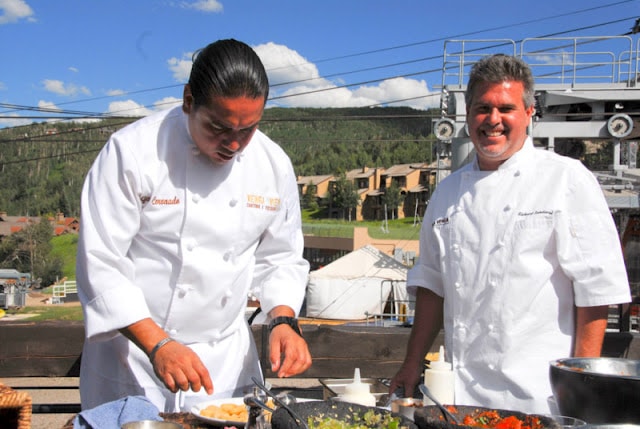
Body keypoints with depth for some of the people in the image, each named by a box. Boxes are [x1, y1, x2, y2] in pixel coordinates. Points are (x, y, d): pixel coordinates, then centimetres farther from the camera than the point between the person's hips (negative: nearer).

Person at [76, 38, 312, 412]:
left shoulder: (274, 164, -3)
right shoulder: (133, 150, -16)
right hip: (134, 355, -3)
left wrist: (283, 320, -11)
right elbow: (101, 264, -16)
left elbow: (280, 258, 7)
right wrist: (156, 345, -25)